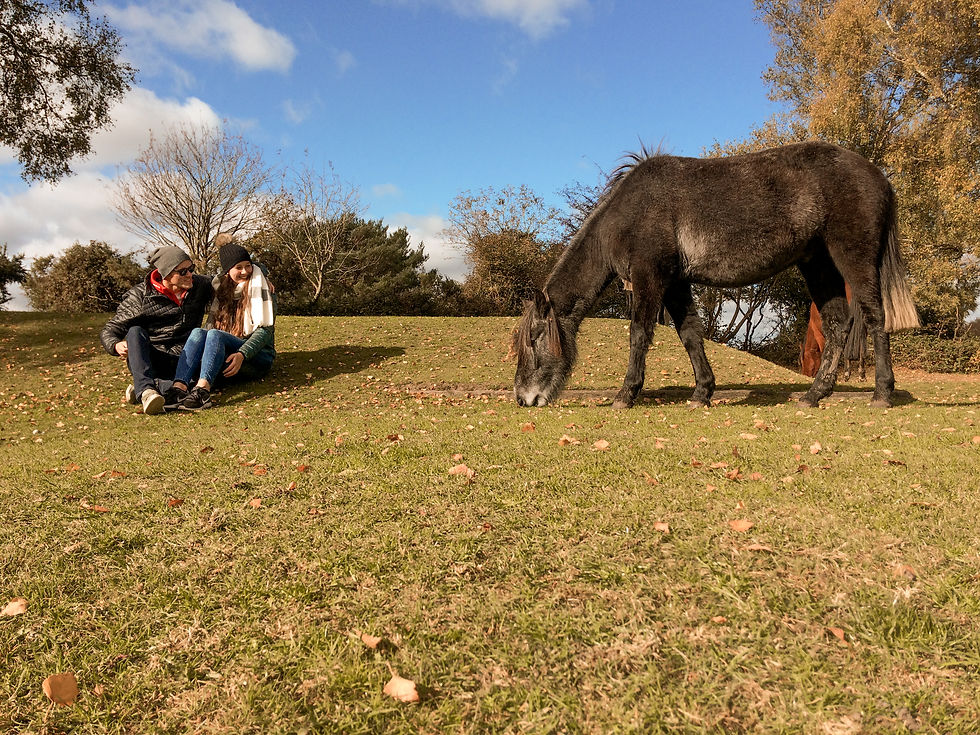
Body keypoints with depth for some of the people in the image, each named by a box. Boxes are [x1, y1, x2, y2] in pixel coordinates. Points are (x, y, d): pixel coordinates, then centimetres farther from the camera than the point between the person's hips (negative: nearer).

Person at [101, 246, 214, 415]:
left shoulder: (200, 285, 9)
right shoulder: (140, 295, -1)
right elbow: (110, 330, 2)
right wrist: (116, 345, -21)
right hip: (148, 363, -1)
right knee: (135, 331, -31)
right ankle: (145, 388, -51)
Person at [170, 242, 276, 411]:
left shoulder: (260, 288, 1)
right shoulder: (222, 289, 17)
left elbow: (265, 330, -9)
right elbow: (211, 323, 16)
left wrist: (242, 355, -25)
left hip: (258, 355, -4)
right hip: (227, 353, 4)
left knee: (215, 335, -31)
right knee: (198, 332, -25)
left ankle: (202, 390, -57)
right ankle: (178, 387, -48)